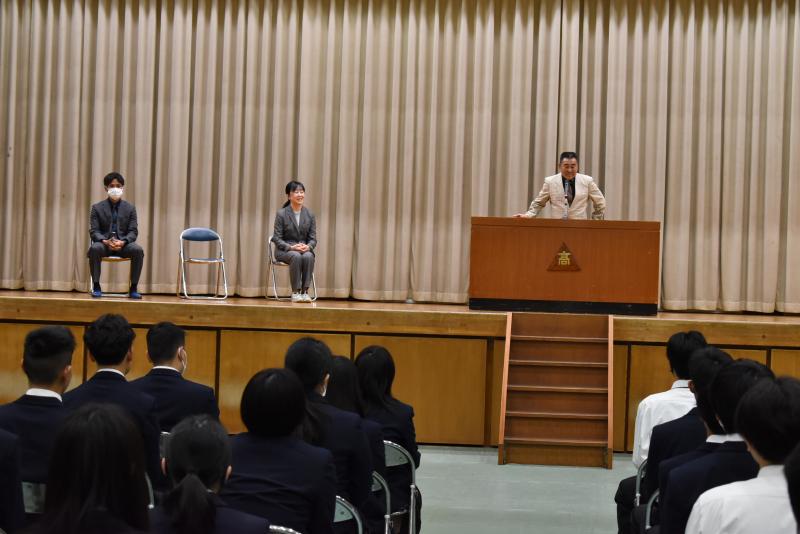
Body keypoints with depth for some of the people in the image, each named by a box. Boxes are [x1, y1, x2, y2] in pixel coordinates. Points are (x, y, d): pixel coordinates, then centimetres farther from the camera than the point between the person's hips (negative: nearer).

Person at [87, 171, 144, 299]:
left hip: (124, 243, 1)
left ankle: (133, 288, -20)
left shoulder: (130, 208, 9)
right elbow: (94, 231, 1)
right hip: (104, 242, -1)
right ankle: (96, 287, -23)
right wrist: (105, 241, -21)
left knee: (138, 250, -31)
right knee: (95, 248, -36)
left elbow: (133, 231, 3)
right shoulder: (97, 208, 7)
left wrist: (123, 242, -19)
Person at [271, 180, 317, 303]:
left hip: (304, 248, 3)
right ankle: (295, 292, -28)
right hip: (284, 250, -2)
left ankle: (304, 291, -29)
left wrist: (308, 246, -19)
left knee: (308, 256, -34)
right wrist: (292, 247, -23)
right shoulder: (281, 214, -4)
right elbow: (277, 238, -6)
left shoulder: (310, 214, 5)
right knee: (296, 256, -37)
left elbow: (313, 238, 5)